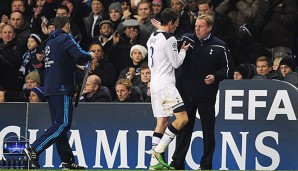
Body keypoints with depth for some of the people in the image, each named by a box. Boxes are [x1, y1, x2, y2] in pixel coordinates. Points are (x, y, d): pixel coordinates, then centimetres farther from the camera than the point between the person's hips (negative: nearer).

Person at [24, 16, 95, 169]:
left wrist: (77, 67, 31)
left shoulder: (50, 41, 18)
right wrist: (90, 55, -2)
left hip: (50, 88, 9)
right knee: (63, 124, -10)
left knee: (59, 124, 10)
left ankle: (67, 161, 10)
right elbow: (78, 54, -22)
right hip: (62, 88, -9)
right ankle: (34, 149, -21)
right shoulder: (65, 39, -7)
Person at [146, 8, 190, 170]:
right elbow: (176, 63, -8)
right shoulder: (169, 39, -13)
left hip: (154, 84, 9)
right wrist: (183, 51, 9)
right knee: (182, 118, -11)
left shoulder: (152, 38, 14)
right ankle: (158, 150, -15)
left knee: (162, 121, 9)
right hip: (166, 85, -9)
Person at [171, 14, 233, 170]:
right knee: (184, 129, 6)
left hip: (207, 96, -1)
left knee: (208, 130, 5)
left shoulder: (219, 46, -1)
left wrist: (215, 76, -13)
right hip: (186, 94, 1)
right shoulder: (187, 39, 3)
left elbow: (228, 69, 4)